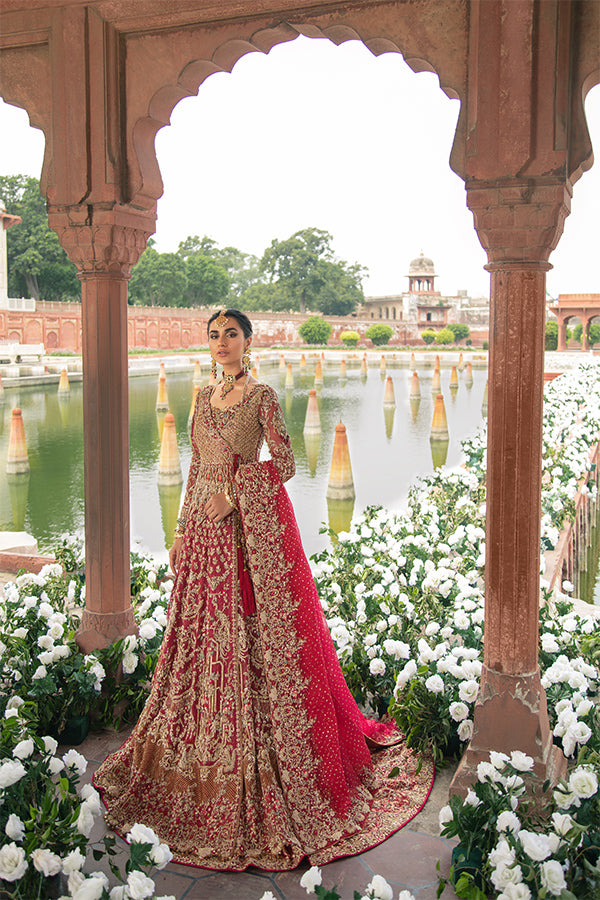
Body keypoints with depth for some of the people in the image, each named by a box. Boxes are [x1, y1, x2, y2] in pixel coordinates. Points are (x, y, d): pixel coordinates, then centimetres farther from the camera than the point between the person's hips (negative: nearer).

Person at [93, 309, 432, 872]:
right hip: (206, 529, 6)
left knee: (255, 640, -2)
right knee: (203, 637, 11)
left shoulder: (262, 396, -6)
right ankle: (203, 762, 26)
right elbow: (197, 466, 15)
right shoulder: (205, 396, 13)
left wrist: (234, 494, -17)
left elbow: (284, 464, -9)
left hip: (252, 529, -6)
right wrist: (183, 530, 13)